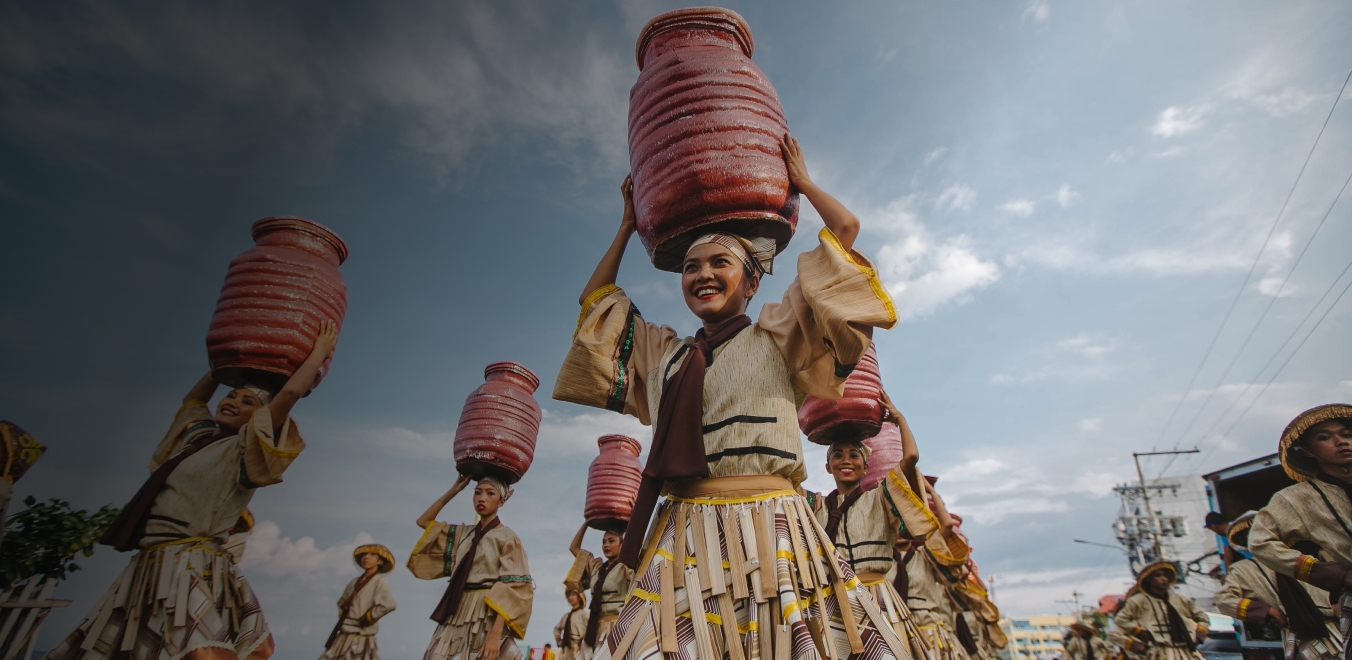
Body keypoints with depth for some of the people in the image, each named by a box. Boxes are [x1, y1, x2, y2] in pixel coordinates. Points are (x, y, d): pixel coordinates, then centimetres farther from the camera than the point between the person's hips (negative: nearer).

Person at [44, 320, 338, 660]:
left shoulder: (244, 449, -3)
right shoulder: (198, 434, 19)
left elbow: (288, 394, -17)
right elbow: (193, 398, 40)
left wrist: (321, 351, -9)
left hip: (196, 572, -8)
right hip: (147, 571, 8)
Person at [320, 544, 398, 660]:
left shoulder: (379, 581, -10)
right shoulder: (354, 582, 13)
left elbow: (389, 604, -26)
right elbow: (342, 601, 31)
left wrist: (365, 620, -16)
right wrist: (342, 616, 12)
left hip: (360, 639, -8)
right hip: (343, 637, 8)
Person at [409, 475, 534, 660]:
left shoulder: (508, 538, -6)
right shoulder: (463, 533, 12)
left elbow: (513, 589, -13)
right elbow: (424, 521, 20)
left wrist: (496, 634, -23)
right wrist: (454, 491, 13)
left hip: (486, 620, -5)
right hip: (456, 617, 6)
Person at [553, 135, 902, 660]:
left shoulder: (777, 338, 11)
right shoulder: (661, 355, 19)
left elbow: (845, 230, 10)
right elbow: (595, 301, 30)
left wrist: (802, 182, 24)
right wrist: (628, 225, 33)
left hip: (772, 530, -1)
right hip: (682, 536, 2)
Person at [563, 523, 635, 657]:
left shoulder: (626, 566, -1)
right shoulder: (596, 566, 19)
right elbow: (574, 548, 24)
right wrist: (586, 522, 19)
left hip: (617, 627, -7)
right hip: (596, 628, 7)